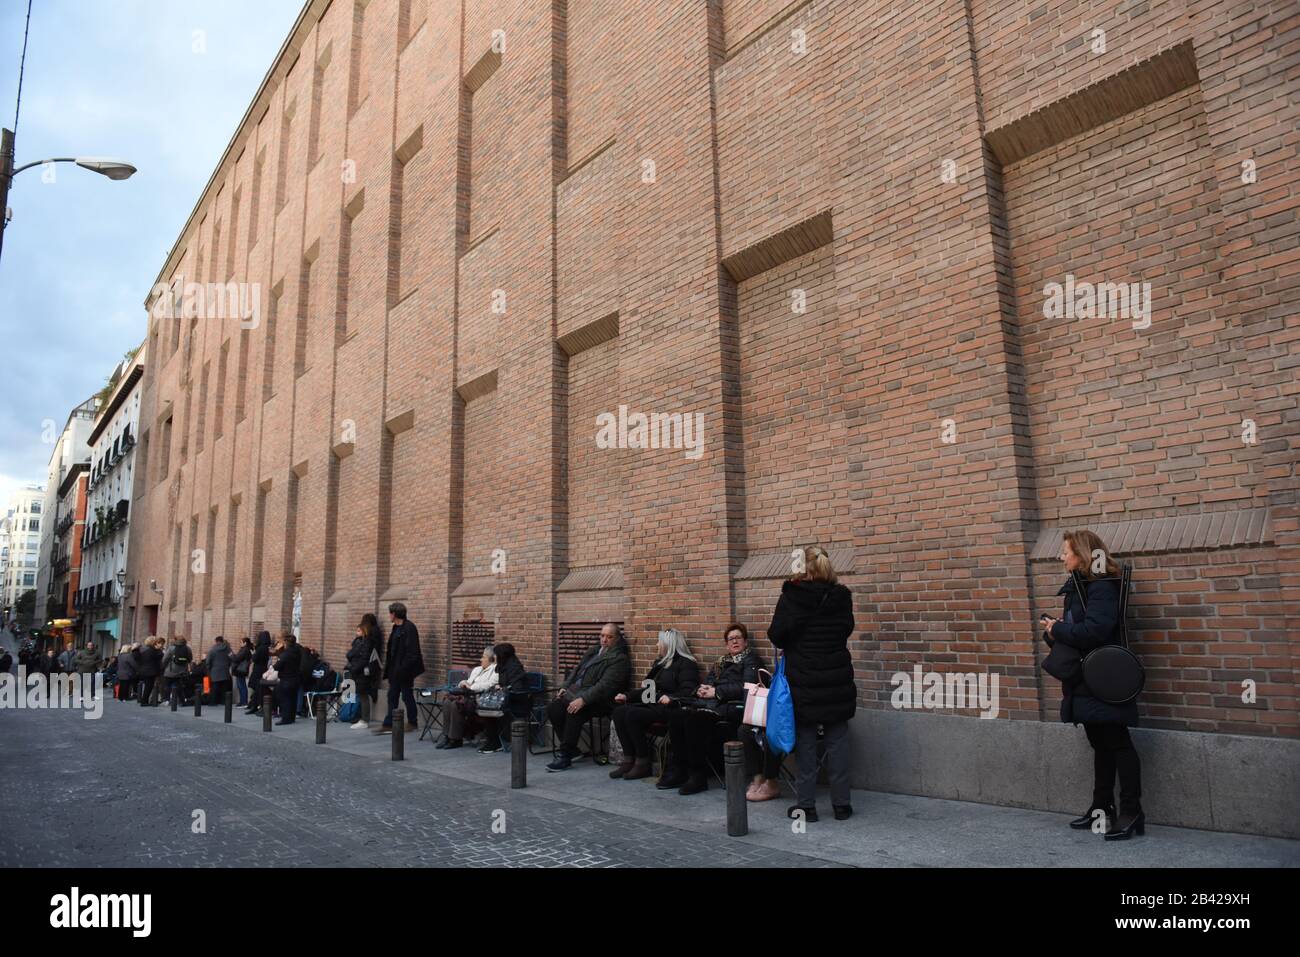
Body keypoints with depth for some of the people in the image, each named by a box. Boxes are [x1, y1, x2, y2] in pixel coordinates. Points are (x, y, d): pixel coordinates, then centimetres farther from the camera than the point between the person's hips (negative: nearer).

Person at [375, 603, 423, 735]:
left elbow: (412, 651, -21)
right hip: (395, 670, 9)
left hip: (404, 670, -9)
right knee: (392, 696, 9)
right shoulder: (396, 628, 13)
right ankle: (388, 724, 12)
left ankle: (412, 723, 16)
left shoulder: (409, 628, -16)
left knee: (407, 696, 3)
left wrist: (404, 668, -23)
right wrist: (388, 667, 14)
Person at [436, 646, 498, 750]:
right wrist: (464, 684, 3)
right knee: (447, 701, -19)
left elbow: (488, 685, -14)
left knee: (456, 704, -29)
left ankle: (456, 739, -18)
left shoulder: (495, 670, 0)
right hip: (468, 695, 8)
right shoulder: (477, 669, 27)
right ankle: (447, 736, -14)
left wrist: (471, 686, -8)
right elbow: (468, 682, 26)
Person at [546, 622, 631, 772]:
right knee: (552, 709, -14)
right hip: (575, 692, 8)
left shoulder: (619, 659, -8)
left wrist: (583, 699, -27)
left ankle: (565, 757, -21)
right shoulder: (594, 651, 20)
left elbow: (605, 685, -19)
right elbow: (577, 670, 27)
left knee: (574, 712, -33)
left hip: (596, 699, -8)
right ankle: (569, 748, 0)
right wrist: (566, 687, 10)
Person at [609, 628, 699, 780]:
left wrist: (671, 697, -32)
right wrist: (627, 696, 16)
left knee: (633, 715, -28)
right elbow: (648, 690, 28)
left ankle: (644, 764, -16)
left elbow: (688, 691, -16)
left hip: (668, 709, -9)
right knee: (619, 711, -14)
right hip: (652, 705, 9)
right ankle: (629, 760, -12)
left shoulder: (686, 664, -3)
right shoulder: (660, 663, 25)